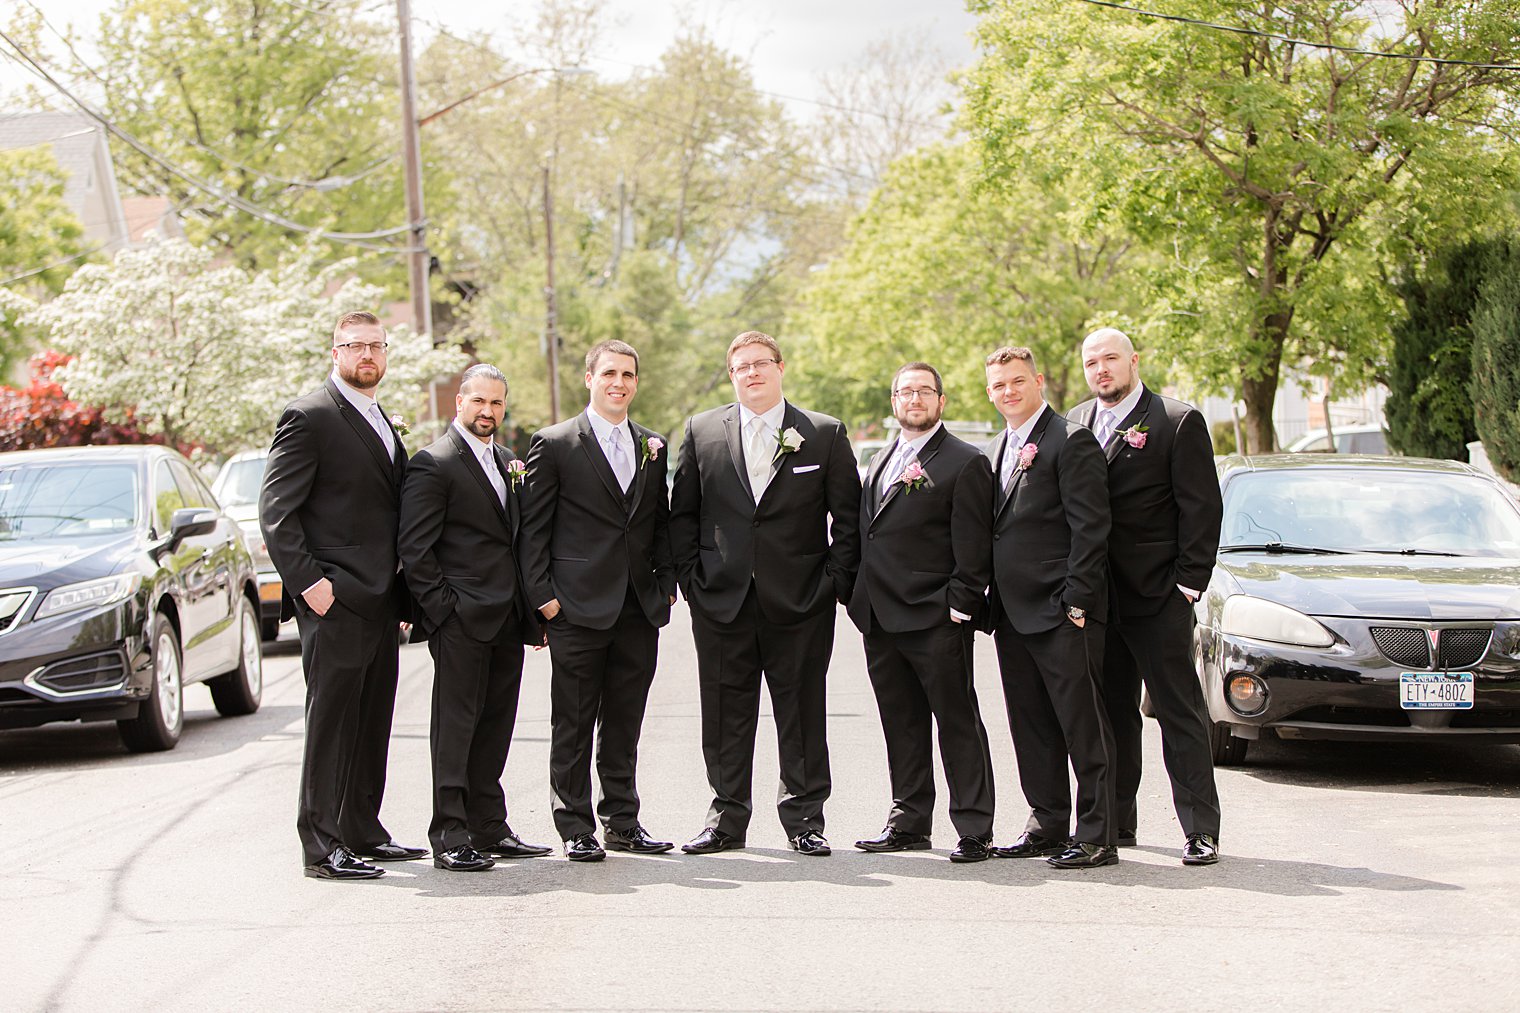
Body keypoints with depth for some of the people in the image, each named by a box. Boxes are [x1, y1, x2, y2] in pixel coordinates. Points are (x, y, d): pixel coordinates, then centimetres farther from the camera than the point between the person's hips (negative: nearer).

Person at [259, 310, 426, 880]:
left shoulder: (381, 424, 19)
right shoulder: (309, 417, -8)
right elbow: (275, 511, -13)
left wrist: (402, 598, 17)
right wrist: (308, 582, -19)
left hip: (379, 600, 8)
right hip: (335, 601, -8)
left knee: (371, 725, 12)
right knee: (331, 722, -6)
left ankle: (363, 834, 19)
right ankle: (322, 847, -2)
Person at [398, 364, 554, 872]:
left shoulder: (507, 462, 17)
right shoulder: (433, 464, -7)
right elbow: (414, 548, -11)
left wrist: (530, 610, 14)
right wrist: (442, 607, -15)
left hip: (506, 620, 7)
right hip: (461, 620, -7)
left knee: (494, 726, 11)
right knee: (455, 726, -5)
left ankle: (489, 829, 18)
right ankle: (450, 838, -3)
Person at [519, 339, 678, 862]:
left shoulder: (653, 447, 14)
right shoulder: (554, 445, -1)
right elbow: (533, 528, -2)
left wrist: (665, 584, 8)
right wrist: (542, 594, -9)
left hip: (639, 611, 4)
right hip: (579, 608, -4)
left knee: (624, 724, 10)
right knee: (573, 725, 0)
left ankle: (622, 822, 19)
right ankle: (575, 829, 7)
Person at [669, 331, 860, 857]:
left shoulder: (825, 434, 3)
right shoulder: (702, 432, 7)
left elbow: (848, 517, 4)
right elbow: (683, 513, 10)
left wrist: (835, 582, -3)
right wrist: (691, 578, 1)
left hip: (799, 602, -1)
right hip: (721, 599, 1)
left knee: (801, 714, 3)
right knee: (726, 714, 5)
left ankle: (804, 818, 12)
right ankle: (727, 817, 14)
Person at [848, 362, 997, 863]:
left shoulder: (965, 463, -4)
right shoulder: (881, 461, 18)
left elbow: (973, 546, -9)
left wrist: (960, 605, -15)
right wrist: (858, 597, 13)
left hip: (935, 620, -7)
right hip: (880, 617, 7)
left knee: (958, 723, -2)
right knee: (901, 725, 11)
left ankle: (974, 830, 0)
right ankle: (909, 822, 18)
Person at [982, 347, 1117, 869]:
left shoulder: (1071, 441, -7)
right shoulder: (999, 449, 18)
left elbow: (1090, 527, -12)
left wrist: (1076, 601, -17)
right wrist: (993, 602, 12)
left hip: (1061, 613, -8)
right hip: (1013, 612, 8)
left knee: (1082, 726, -4)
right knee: (1031, 728, 11)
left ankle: (1096, 835, -1)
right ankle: (1048, 825, 19)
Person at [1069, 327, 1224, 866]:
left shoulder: (1179, 422, -4)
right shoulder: (1076, 423, 12)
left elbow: (1202, 507, -6)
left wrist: (1189, 583, -11)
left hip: (1158, 598, -5)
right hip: (1097, 598, 5)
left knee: (1180, 713, -2)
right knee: (1112, 712, 11)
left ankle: (1200, 829, 0)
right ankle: (1117, 821, 20)